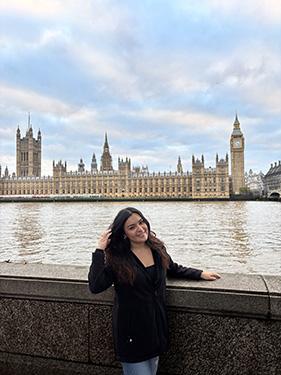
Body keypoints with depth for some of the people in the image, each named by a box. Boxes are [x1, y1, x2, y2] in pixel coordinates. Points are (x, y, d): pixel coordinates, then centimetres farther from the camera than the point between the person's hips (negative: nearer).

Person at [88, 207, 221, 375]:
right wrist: (99, 251, -27)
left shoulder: (158, 249, -1)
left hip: (157, 327, 5)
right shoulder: (116, 258, -15)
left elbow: (174, 269, 17)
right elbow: (95, 286, -25)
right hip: (132, 332, -5)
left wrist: (200, 274, 14)